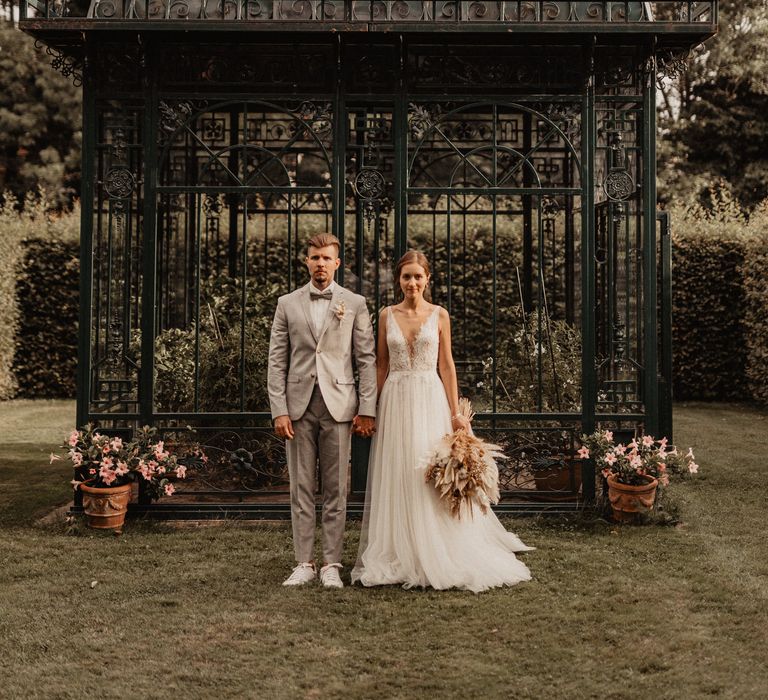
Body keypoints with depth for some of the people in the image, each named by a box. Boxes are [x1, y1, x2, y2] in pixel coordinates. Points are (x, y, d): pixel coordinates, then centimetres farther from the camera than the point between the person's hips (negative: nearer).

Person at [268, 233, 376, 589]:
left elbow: (367, 358, 4)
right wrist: (279, 410, -3)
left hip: (338, 407, -1)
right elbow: (276, 360, 6)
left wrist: (367, 408, -4)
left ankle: (331, 564, 10)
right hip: (299, 406, 1)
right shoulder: (287, 304, 9)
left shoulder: (354, 304, 6)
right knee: (301, 489, 4)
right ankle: (304, 563, 11)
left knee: (335, 490, 3)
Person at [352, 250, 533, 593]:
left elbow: (446, 366, 2)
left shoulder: (439, 315, 3)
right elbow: (381, 365, 9)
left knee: (432, 479, -2)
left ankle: (438, 558, 8)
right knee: (396, 480, 3)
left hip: (430, 401, -1)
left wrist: (455, 413, -3)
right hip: (395, 403, 2)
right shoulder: (387, 315, 6)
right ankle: (397, 557, 13)